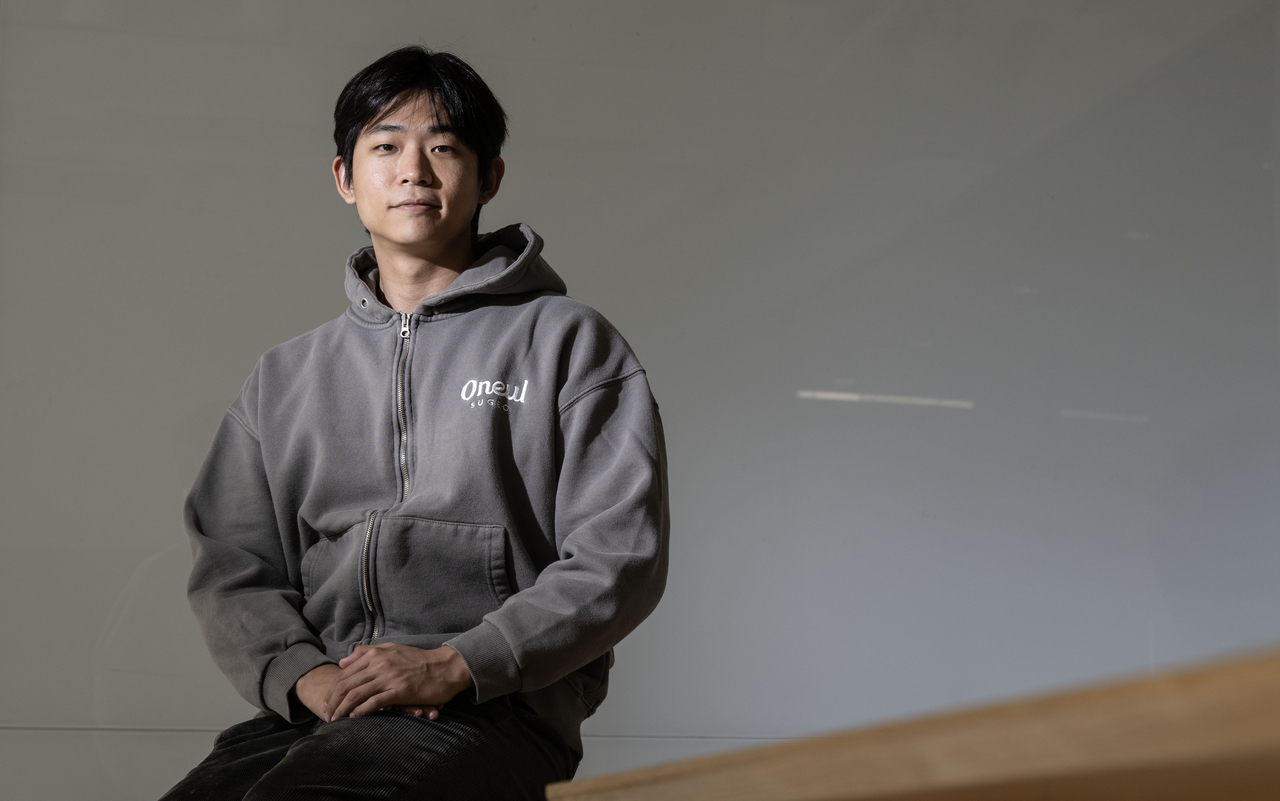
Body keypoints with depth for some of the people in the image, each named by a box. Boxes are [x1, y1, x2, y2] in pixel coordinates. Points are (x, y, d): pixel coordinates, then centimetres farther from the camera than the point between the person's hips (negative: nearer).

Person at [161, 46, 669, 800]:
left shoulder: (570, 342, 8)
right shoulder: (286, 377, 21)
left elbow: (617, 560, -1)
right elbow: (234, 568, 13)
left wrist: (455, 666, -12)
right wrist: (304, 674, -8)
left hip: (497, 710, -4)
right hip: (318, 708, 4)